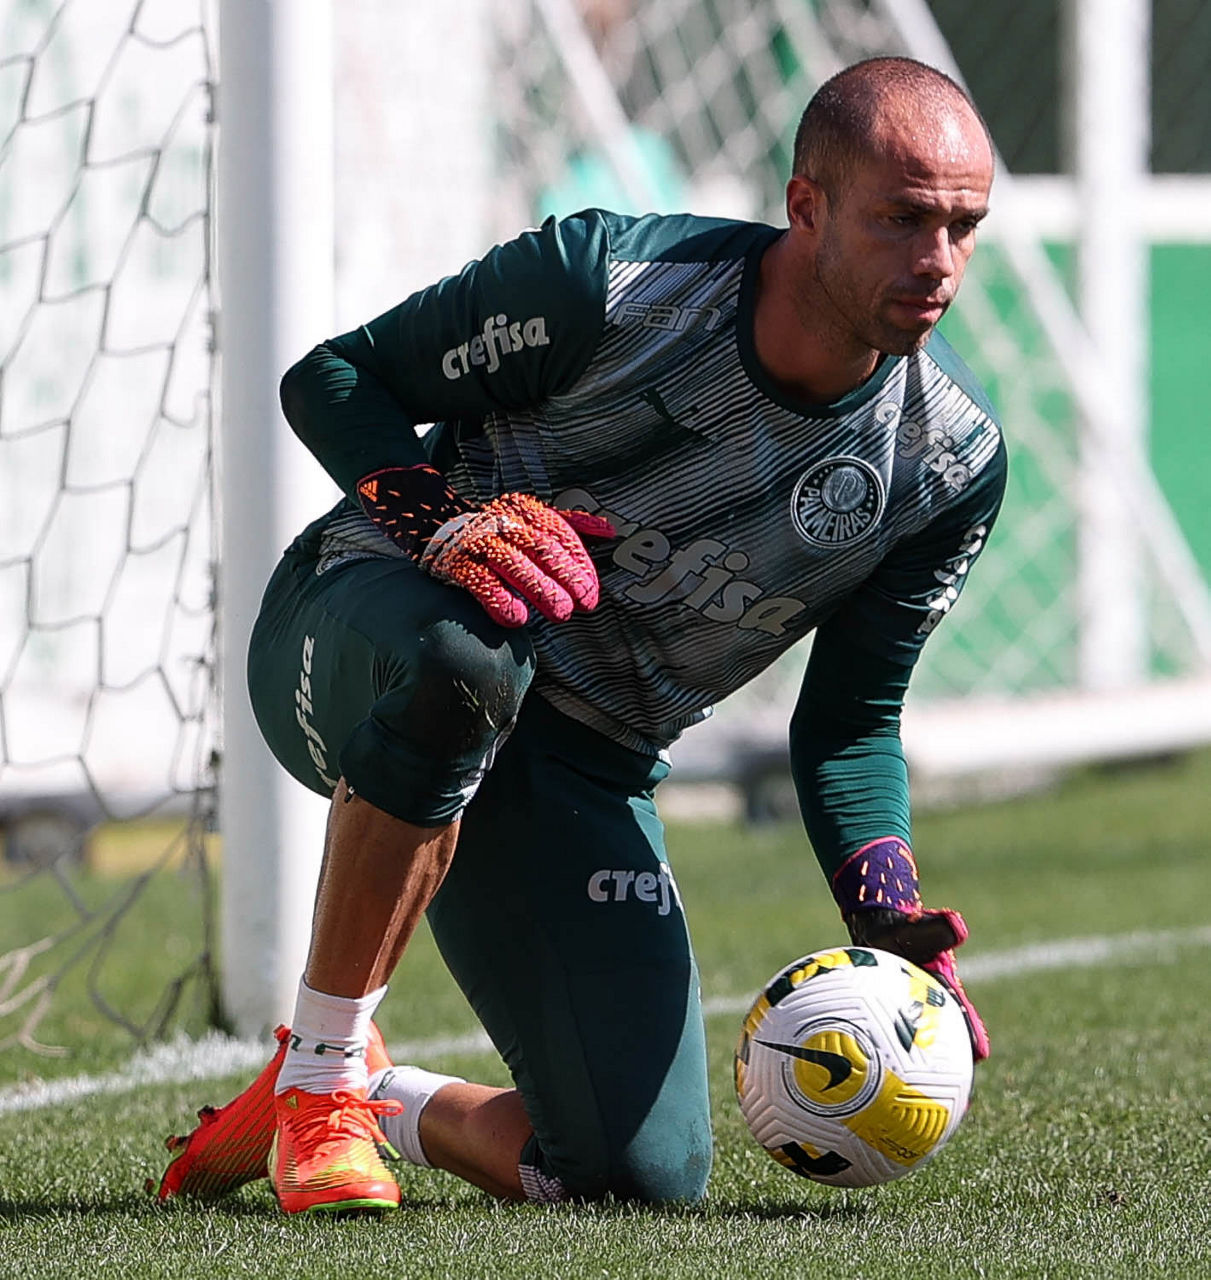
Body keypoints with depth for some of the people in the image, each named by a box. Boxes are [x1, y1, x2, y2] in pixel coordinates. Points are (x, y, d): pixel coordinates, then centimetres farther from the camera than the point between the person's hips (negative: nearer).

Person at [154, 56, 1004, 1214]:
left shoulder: (953, 463, -8)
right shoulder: (607, 282, -20)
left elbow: (849, 722, 4)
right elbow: (328, 378, -9)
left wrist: (890, 923, -13)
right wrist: (443, 520, -28)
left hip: (584, 771, 4)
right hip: (354, 633, -4)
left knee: (645, 1179, -10)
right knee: (459, 655, -43)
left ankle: (389, 1106, 22)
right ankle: (319, 1070, -24)